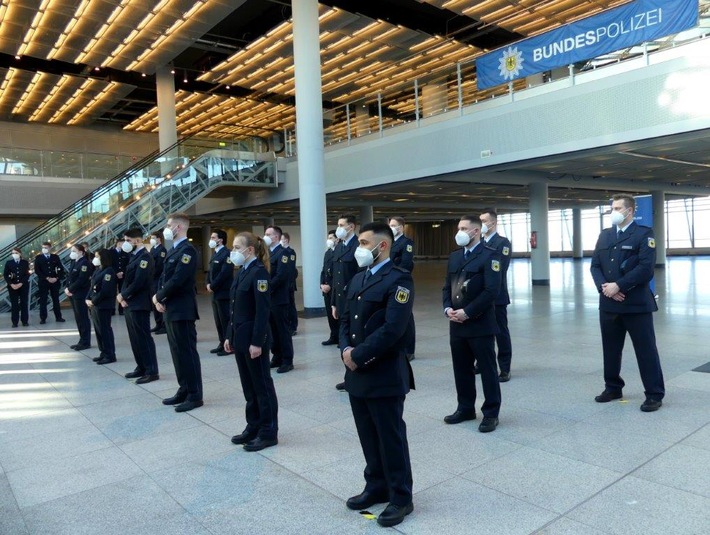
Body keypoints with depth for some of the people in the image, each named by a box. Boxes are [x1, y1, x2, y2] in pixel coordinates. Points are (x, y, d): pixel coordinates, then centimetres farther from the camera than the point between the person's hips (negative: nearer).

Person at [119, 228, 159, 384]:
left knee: (144, 338, -5)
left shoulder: (144, 256, -14)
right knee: (135, 338, 14)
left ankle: (152, 371, 2)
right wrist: (123, 297, -1)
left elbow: (138, 282, -21)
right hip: (129, 303, 9)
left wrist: (123, 295, -10)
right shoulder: (133, 256, 15)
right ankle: (141, 367, 24)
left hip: (139, 304, -9)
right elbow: (127, 279, 14)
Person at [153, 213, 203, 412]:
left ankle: (195, 396, 5)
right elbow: (164, 277, 15)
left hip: (182, 310, -10)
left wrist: (158, 296, -9)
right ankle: (184, 390, 25)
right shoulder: (174, 250, 15)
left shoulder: (187, 250, -15)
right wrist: (159, 298, -1)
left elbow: (177, 280, -23)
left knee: (187, 352, -3)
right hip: (170, 309, 10)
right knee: (177, 351, 14)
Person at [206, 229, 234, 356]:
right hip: (215, 293, 9)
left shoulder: (227, 253, -14)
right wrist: (208, 284, 1)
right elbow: (210, 271, 19)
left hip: (223, 293, -9)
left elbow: (225, 273, -22)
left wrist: (213, 286, -16)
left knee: (226, 320, -4)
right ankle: (222, 343, 22)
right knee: (218, 321, 14)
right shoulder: (215, 254, 16)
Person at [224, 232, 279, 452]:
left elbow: (263, 311, -19)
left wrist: (257, 342, -21)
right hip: (240, 336, 9)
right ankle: (253, 427, 28)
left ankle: (268, 432, 14)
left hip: (254, 337, -9)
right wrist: (229, 335, 15)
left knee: (262, 384, 2)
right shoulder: (242, 272, 12)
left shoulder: (259, 272, -15)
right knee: (248, 384, 16)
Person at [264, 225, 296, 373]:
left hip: (278, 298, -8)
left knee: (283, 329, -2)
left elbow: (281, 276, -20)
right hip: (267, 298, 8)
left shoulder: (283, 253, -11)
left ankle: (288, 361, 5)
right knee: (273, 329, 13)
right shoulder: (268, 253, 15)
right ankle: (277, 357, 23)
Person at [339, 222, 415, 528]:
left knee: (391, 439, 6)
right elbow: (345, 320, 13)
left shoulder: (399, 280, -13)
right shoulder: (357, 279, 13)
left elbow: (392, 330, -21)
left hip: (384, 375, -7)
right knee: (369, 436, 18)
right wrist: (345, 349, -6)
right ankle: (377, 487, 35)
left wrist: (358, 354, -17)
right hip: (356, 374, 7)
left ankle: (401, 497, 22)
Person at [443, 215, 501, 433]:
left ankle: (491, 413, 16)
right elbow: (447, 286, 15)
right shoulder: (454, 256, 14)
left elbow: (491, 290, -17)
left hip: (480, 324, -6)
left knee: (487, 370, 4)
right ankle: (465, 408, 29)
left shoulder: (489, 255, -8)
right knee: (462, 369, 14)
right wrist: (448, 308, -3)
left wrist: (467, 312, -18)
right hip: (456, 324, 7)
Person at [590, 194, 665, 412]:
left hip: (636, 303, -5)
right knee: (610, 349, 13)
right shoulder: (604, 235, 13)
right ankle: (612, 387, 28)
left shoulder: (644, 233, -4)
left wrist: (618, 285, -18)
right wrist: (604, 286, -10)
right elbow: (595, 265, 7)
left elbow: (646, 267, -15)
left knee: (646, 349, 1)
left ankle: (654, 394, 12)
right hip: (608, 303, 5)